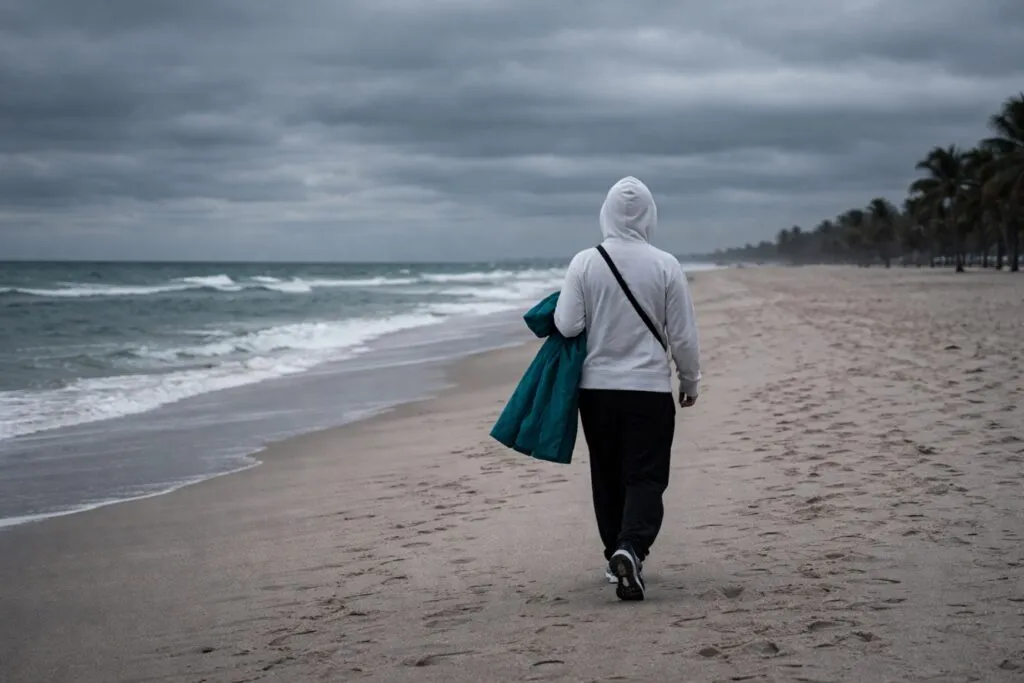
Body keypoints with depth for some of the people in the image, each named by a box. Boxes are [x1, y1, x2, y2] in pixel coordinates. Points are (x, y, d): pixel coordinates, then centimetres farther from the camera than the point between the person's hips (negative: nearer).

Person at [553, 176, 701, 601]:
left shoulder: (584, 264, -7)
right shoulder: (665, 266, -7)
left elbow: (566, 326, -7)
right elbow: (683, 335, -3)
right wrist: (690, 381, 12)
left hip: (596, 388, 2)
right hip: (649, 389, -2)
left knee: (607, 476, 15)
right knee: (646, 477, 0)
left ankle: (616, 557, 23)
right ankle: (630, 549, -21)